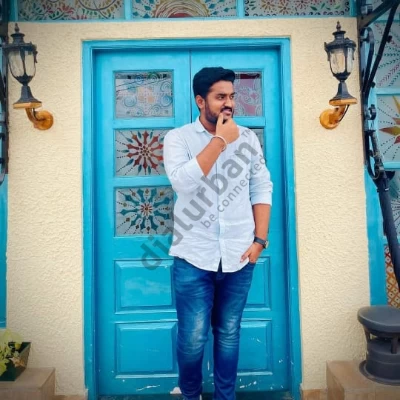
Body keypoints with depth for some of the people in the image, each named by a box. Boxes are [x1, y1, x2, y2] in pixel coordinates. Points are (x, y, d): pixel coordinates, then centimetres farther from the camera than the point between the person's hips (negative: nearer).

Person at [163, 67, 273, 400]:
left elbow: (262, 189, 7)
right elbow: (183, 182, -20)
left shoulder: (248, 138, 5)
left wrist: (260, 239, 0)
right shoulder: (178, 138, -3)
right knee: (193, 337, 7)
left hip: (238, 257, 3)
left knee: (229, 335, 16)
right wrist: (219, 140, -15)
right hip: (194, 258, -2)